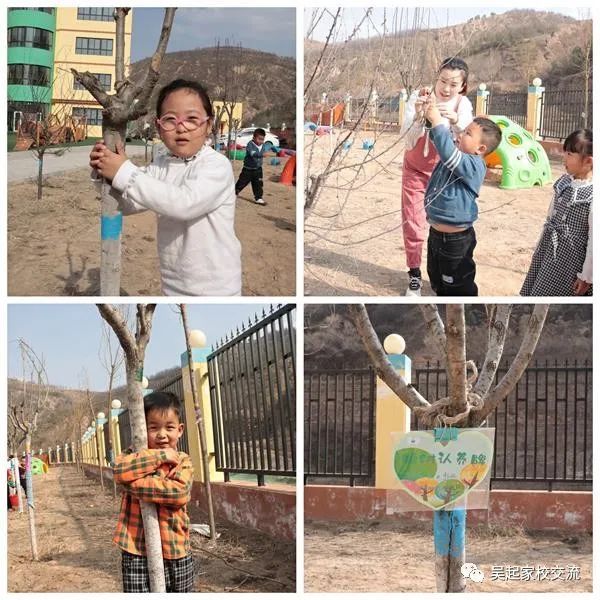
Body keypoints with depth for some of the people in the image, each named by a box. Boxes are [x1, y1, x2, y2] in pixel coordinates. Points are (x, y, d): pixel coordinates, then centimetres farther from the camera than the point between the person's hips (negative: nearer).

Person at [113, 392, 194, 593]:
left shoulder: (183, 461, 2)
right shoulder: (136, 454, 2)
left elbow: (180, 493, -17)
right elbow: (120, 470, -21)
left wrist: (137, 483, -20)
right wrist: (160, 456, -20)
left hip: (176, 551, 2)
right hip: (138, 551, -1)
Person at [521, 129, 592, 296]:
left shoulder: (593, 195, -21)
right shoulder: (564, 183, 2)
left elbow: (594, 239, -18)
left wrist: (586, 276, -14)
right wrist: (539, 249, 19)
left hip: (570, 258, -7)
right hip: (549, 251, 7)